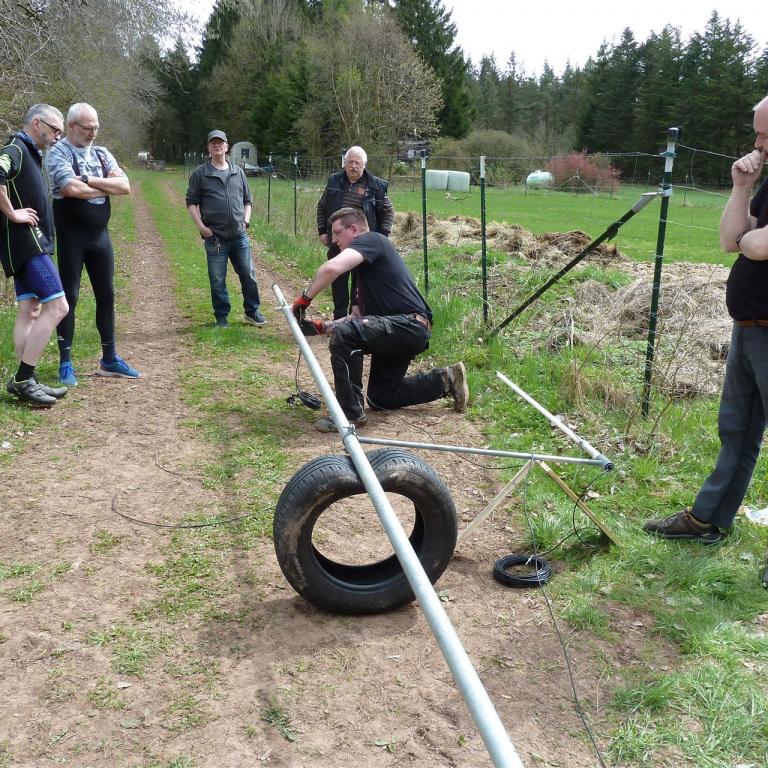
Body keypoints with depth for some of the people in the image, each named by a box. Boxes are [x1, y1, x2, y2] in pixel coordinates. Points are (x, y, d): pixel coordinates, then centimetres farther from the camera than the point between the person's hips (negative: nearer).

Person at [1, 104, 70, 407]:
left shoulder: (30, 154, 20)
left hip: (30, 245, 10)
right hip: (27, 242, -10)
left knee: (29, 311, 8)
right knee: (57, 306, -13)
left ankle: (25, 381, 11)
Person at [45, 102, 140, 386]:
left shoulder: (102, 153, 11)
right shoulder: (58, 153, -7)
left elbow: (125, 186, -3)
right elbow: (73, 189, -23)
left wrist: (89, 179, -14)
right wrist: (107, 187, -8)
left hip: (100, 234, 6)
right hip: (71, 237, -6)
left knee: (106, 295, 9)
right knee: (69, 297, -1)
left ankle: (109, 359, 20)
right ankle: (65, 363, 8)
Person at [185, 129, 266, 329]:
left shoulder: (238, 172, 11)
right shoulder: (200, 174, 0)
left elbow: (247, 200, 19)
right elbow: (191, 202, 1)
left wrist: (246, 220, 5)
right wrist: (201, 226, -9)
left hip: (239, 236, 3)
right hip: (215, 238, -3)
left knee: (248, 275, 6)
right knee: (217, 281, 3)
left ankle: (252, 312, 22)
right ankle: (222, 317, 16)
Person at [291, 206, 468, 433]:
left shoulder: (371, 240, -8)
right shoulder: (361, 267, 22)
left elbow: (331, 268, -26)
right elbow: (358, 317, 19)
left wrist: (305, 298, -14)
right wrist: (322, 327, 9)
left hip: (411, 326, -11)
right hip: (402, 332, 11)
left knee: (344, 334, -29)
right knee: (380, 397, 19)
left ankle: (351, 413, -19)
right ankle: (445, 380, 26)